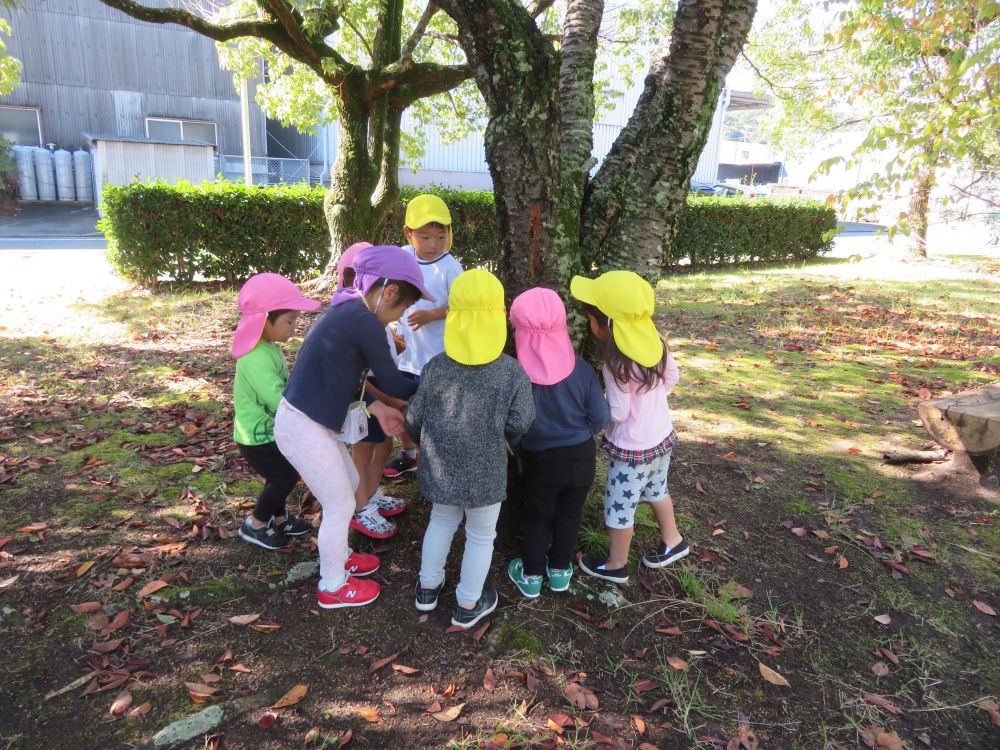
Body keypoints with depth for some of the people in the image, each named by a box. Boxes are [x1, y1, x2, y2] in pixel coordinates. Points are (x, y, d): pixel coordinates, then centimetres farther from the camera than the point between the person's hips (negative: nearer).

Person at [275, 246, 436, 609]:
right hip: (303, 429, -10)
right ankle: (333, 587, 29)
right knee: (341, 505, 8)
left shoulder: (347, 311, 6)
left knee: (349, 483, 25)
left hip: (310, 420, 10)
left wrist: (378, 408, 9)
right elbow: (392, 383, -12)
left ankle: (339, 557, 47)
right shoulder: (366, 323, -23)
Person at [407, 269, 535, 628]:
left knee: (441, 521, 27)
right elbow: (518, 425, -13)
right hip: (484, 473, -3)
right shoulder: (512, 373, -17)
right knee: (480, 535, 18)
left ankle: (428, 588, 43)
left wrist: (422, 441, 19)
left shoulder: (436, 367, -11)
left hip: (440, 468, 3)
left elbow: (413, 418, -3)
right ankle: (467, 605, 34)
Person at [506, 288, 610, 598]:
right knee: (569, 515, 21)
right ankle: (560, 570, 38)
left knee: (537, 516, 20)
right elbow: (601, 417, -10)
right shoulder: (582, 369, -16)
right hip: (580, 456, 2)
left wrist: (518, 447, 4)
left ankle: (531, 575, 33)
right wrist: (579, 435, 8)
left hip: (540, 458, -1)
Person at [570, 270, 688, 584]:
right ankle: (672, 542, 50)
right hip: (662, 437, 8)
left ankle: (616, 565, 31)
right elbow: (672, 377, 5)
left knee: (619, 506, 12)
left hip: (632, 449, -8)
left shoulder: (617, 365, -31)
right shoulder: (656, 341, -9)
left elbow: (617, 414, -22)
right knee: (657, 490, 30)